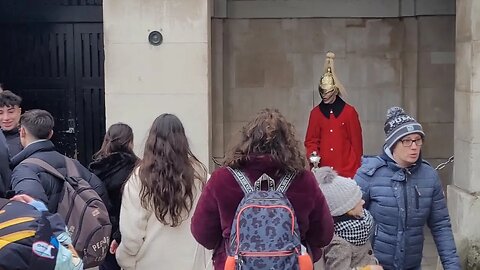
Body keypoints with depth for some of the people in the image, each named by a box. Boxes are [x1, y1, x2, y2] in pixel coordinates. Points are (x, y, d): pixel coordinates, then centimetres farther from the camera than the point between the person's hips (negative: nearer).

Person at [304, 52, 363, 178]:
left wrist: (356, 170, -2)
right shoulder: (315, 112, 7)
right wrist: (312, 153, -9)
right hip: (323, 169, 2)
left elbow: (356, 141, 1)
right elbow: (311, 140, 12)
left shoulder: (349, 111, 1)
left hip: (346, 170, -2)